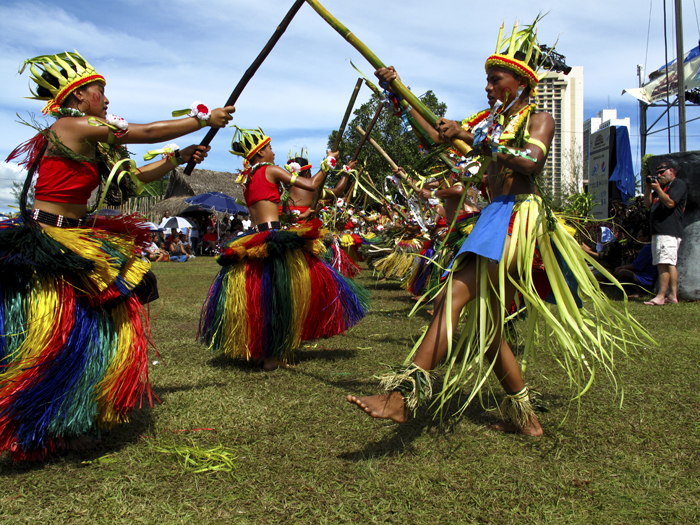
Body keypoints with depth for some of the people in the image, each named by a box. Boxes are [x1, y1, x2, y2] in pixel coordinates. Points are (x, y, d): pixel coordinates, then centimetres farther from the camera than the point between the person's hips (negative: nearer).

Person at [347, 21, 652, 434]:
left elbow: (531, 161, -18)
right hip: (496, 216, 8)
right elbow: (438, 137, 18)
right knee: (484, 320, 7)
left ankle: (404, 392, -34)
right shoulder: (491, 120, 22)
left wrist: (472, 138, -24)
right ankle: (524, 416, 19)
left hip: (519, 216, -8)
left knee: (455, 295, -26)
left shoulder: (539, 119, 3)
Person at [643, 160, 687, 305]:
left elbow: (670, 202, -17)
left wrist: (657, 189, -11)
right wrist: (648, 189, 6)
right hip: (658, 232, 10)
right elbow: (648, 204, 19)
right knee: (670, 265, 8)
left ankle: (661, 297, -18)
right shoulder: (662, 186, 26)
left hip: (669, 232, -10)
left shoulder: (678, 184, -2)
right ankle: (673, 296, 9)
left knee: (664, 264, -15)